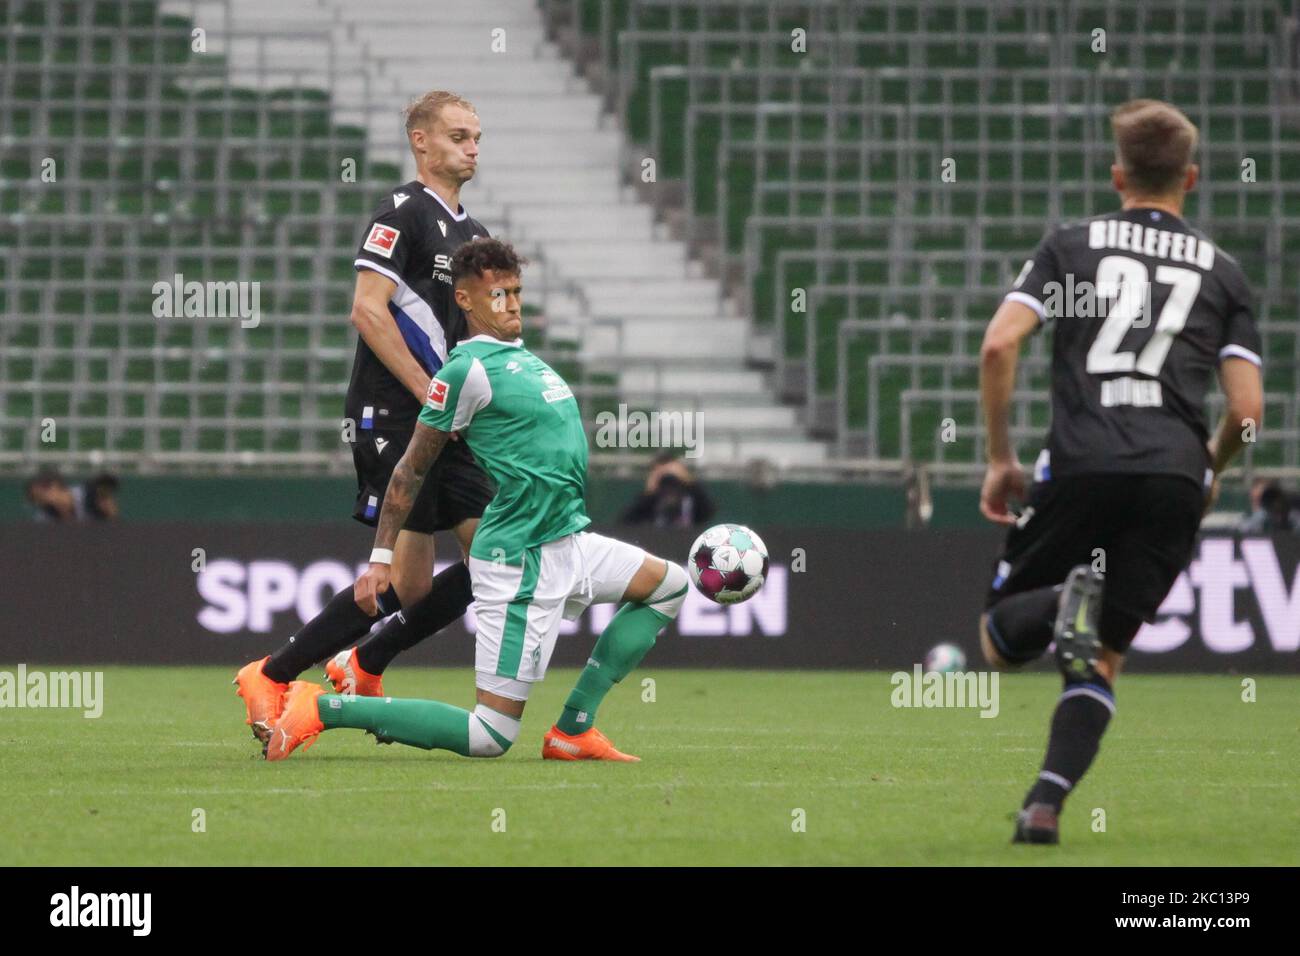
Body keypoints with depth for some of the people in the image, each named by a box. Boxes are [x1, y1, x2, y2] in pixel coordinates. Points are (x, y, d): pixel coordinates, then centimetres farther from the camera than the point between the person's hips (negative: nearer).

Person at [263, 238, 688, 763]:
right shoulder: (469, 368, -13)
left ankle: (572, 731, 12)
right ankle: (325, 708, -5)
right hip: (523, 560, -9)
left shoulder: (520, 355, 13)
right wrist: (380, 559, -8)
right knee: (491, 736, -10)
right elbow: (412, 467, -10)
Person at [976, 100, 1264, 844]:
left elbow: (999, 346, 0)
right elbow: (1247, 409, 8)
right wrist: (1210, 471, 29)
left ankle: (1067, 602, -23)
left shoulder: (1072, 245, 13)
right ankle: (1046, 804, -7)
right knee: (1102, 662, 12)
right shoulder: (1221, 271, 16)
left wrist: (1000, 459, 10)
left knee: (1000, 641, 11)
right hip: (1174, 477, 1)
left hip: (1081, 466, -1)